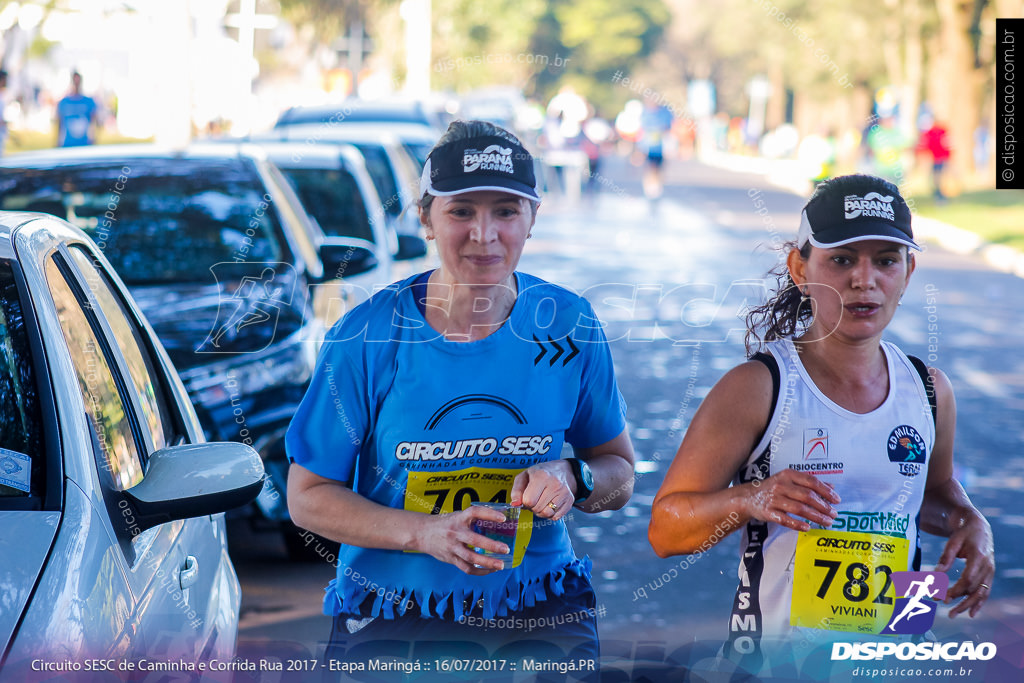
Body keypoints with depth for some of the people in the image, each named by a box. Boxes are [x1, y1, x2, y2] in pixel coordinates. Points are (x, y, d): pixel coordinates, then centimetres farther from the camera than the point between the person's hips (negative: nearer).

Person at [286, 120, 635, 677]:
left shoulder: (568, 327, -1)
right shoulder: (368, 337, -8)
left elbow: (620, 473, 10)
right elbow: (308, 497, -4)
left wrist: (572, 479, -13)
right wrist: (426, 534, -19)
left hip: (538, 611, 1)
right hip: (389, 618, -1)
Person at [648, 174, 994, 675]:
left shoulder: (930, 391, 1)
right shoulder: (756, 389, -13)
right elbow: (665, 530, -11)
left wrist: (969, 523, 1)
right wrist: (748, 501, -28)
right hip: (770, 660, -4)